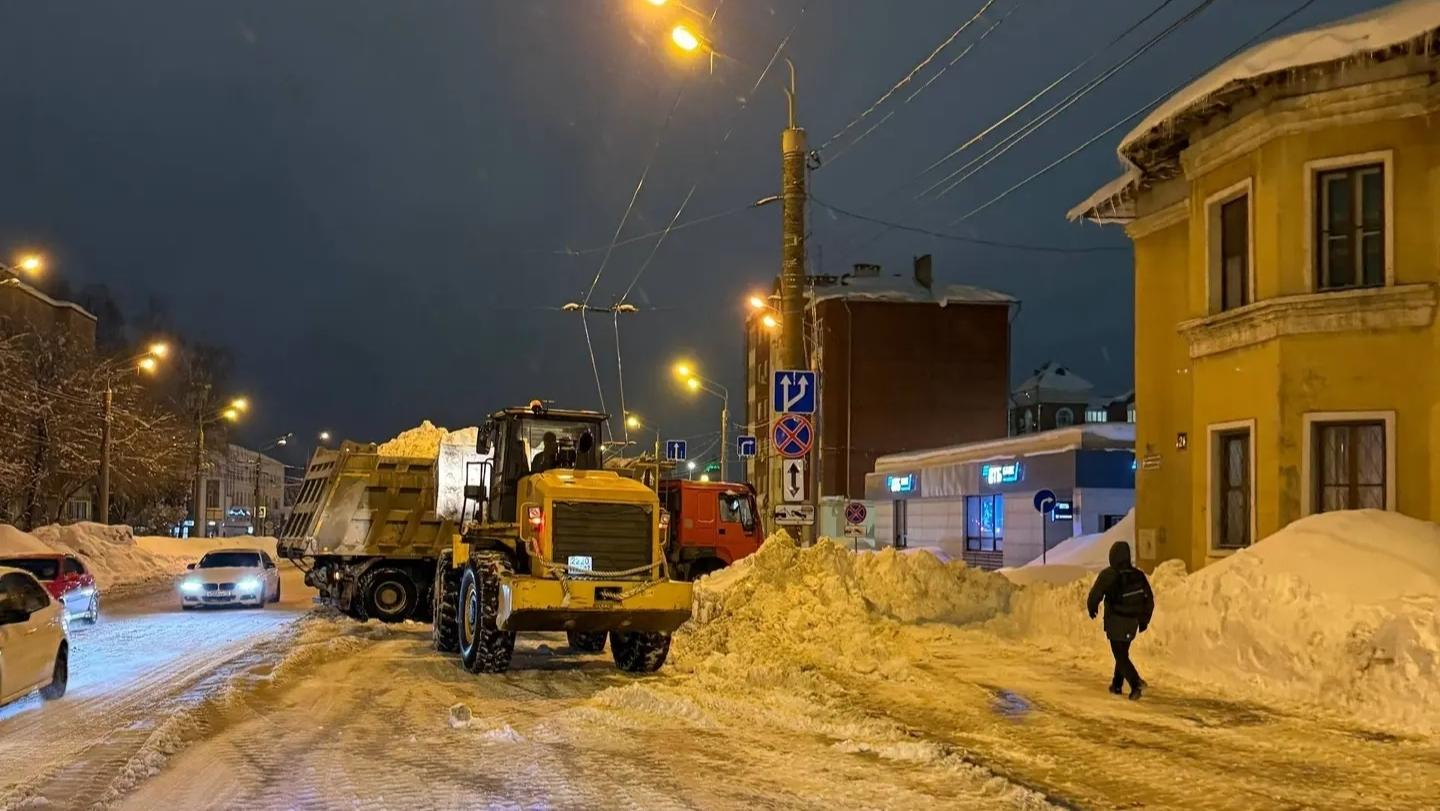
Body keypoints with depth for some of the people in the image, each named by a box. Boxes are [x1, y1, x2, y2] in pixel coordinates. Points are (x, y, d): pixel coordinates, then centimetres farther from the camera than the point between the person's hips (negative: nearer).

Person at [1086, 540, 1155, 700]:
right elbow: (1149, 600, 7)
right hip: (1132, 623, 6)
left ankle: (1136, 683, -21)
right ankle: (1117, 685, 28)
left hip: (1115, 622, -6)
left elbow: (1095, 594, -11)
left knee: (1121, 656, -3)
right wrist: (1144, 620, 18)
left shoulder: (1108, 575, -14)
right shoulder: (1138, 575, 2)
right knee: (1122, 652, 21)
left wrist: (1092, 608, 11)